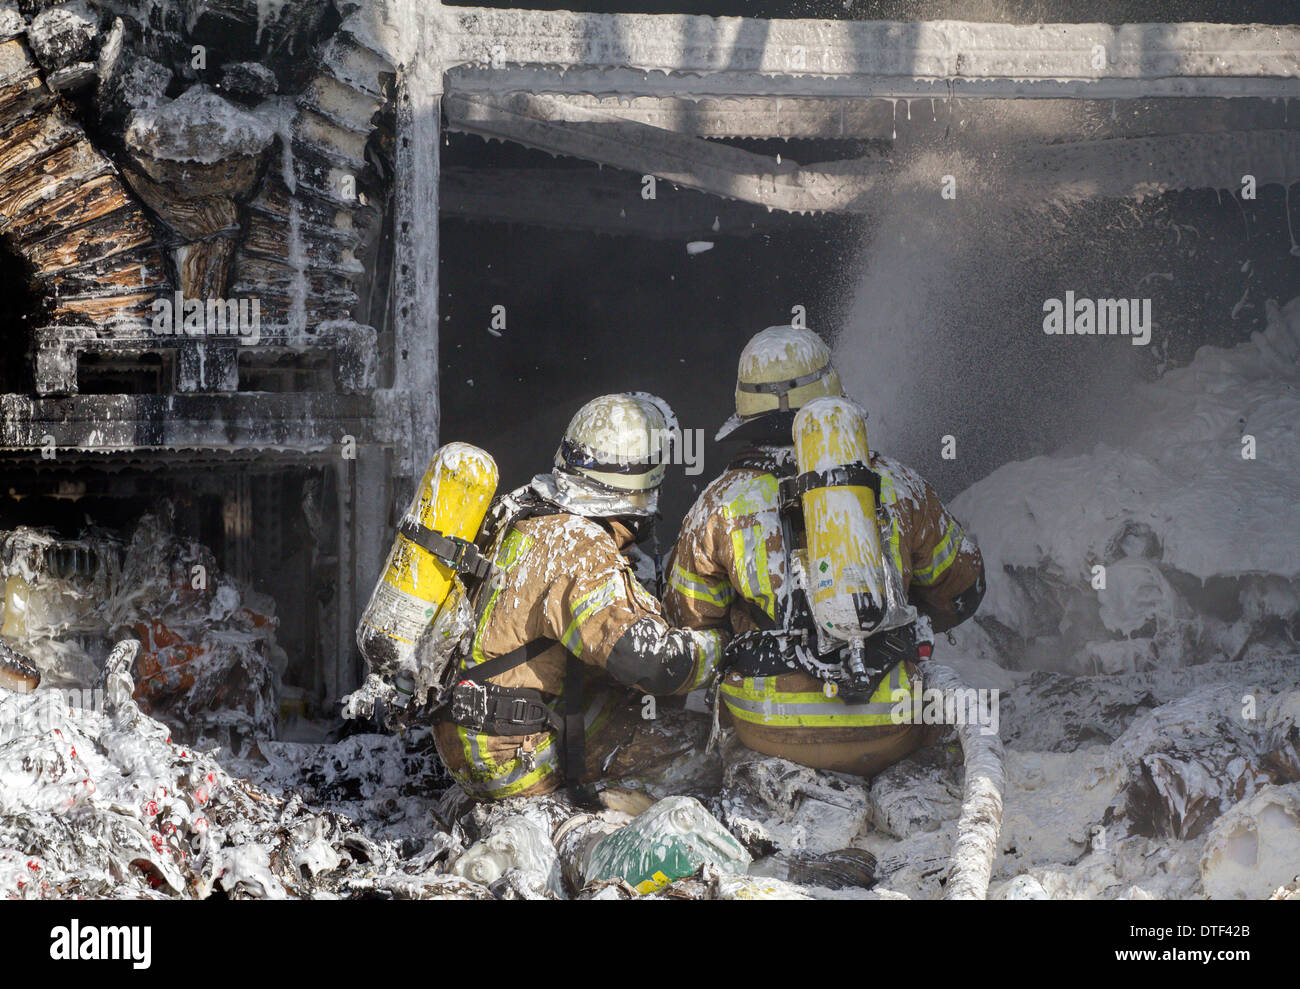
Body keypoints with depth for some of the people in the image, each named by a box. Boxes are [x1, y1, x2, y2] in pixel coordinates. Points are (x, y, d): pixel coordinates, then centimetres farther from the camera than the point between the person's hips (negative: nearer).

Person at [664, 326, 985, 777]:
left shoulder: (721, 504, -5)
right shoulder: (894, 485, -2)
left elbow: (688, 625, 6)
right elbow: (961, 589, 12)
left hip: (772, 734, 0)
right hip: (889, 737, 0)